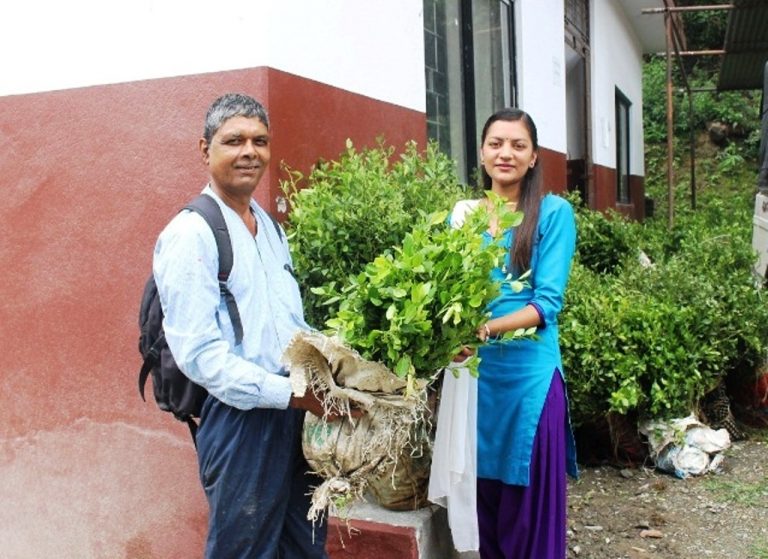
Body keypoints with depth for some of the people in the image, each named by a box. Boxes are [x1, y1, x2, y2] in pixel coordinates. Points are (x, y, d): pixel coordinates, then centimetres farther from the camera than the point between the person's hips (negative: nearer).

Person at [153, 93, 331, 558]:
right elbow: (199, 353, -18)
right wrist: (288, 393, -21)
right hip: (242, 416, -7)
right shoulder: (190, 235, -11)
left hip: (299, 408, 8)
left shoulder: (271, 227, 14)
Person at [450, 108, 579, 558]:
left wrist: (485, 330, -26)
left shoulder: (554, 212, -3)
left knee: (531, 508, 5)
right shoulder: (463, 212, 9)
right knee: (483, 498, 12)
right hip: (474, 371, 4)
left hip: (529, 373, -3)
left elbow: (547, 302, -11)